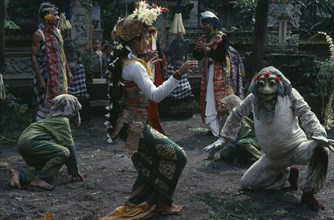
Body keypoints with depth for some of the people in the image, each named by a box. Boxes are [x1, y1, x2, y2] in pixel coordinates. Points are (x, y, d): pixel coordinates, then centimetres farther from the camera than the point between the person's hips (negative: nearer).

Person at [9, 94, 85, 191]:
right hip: (31, 140, -10)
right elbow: (69, 145, -8)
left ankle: (21, 176, 3)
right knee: (64, 152, -22)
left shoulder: (54, 119, 26)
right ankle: (39, 179, -22)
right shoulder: (63, 121, -3)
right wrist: (75, 171, -1)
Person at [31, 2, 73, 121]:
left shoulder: (57, 32, 13)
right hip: (46, 77, -8)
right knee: (44, 107, -5)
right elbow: (34, 58, -15)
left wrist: (68, 72, 15)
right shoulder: (39, 34, -12)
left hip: (59, 76, 8)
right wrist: (40, 79, -20)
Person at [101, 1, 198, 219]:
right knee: (177, 155, -2)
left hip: (129, 123, 10)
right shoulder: (134, 65, -23)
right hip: (134, 125, -10)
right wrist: (178, 74, -40)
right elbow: (155, 95, -35)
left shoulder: (124, 61, 7)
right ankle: (162, 201, 9)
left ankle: (140, 202, 33)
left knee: (151, 162, 24)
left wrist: (148, 67, 26)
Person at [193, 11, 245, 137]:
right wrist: (197, 50, -10)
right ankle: (215, 128, 10)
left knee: (220, 99, -9)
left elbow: (220, 56, -19)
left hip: (220, 73, -7)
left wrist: (207, 49, -22)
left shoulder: (221, 37, -9)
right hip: (208, 71, 7)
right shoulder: (203, 38, 11)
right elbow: (198, 57, 10)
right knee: (208, 100, 4)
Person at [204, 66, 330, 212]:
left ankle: (308, 193, -14)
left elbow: (306, 115, -17)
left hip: (296, 148, -4)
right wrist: (223, 139, 10)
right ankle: (287, 174, 18)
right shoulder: (253, 99, -6)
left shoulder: (289, 94, -13)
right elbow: (236, 115, 9)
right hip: (272, 157, 4)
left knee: (319, 150, -36)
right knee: (246, 184, 2)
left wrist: (319, 134, -35)